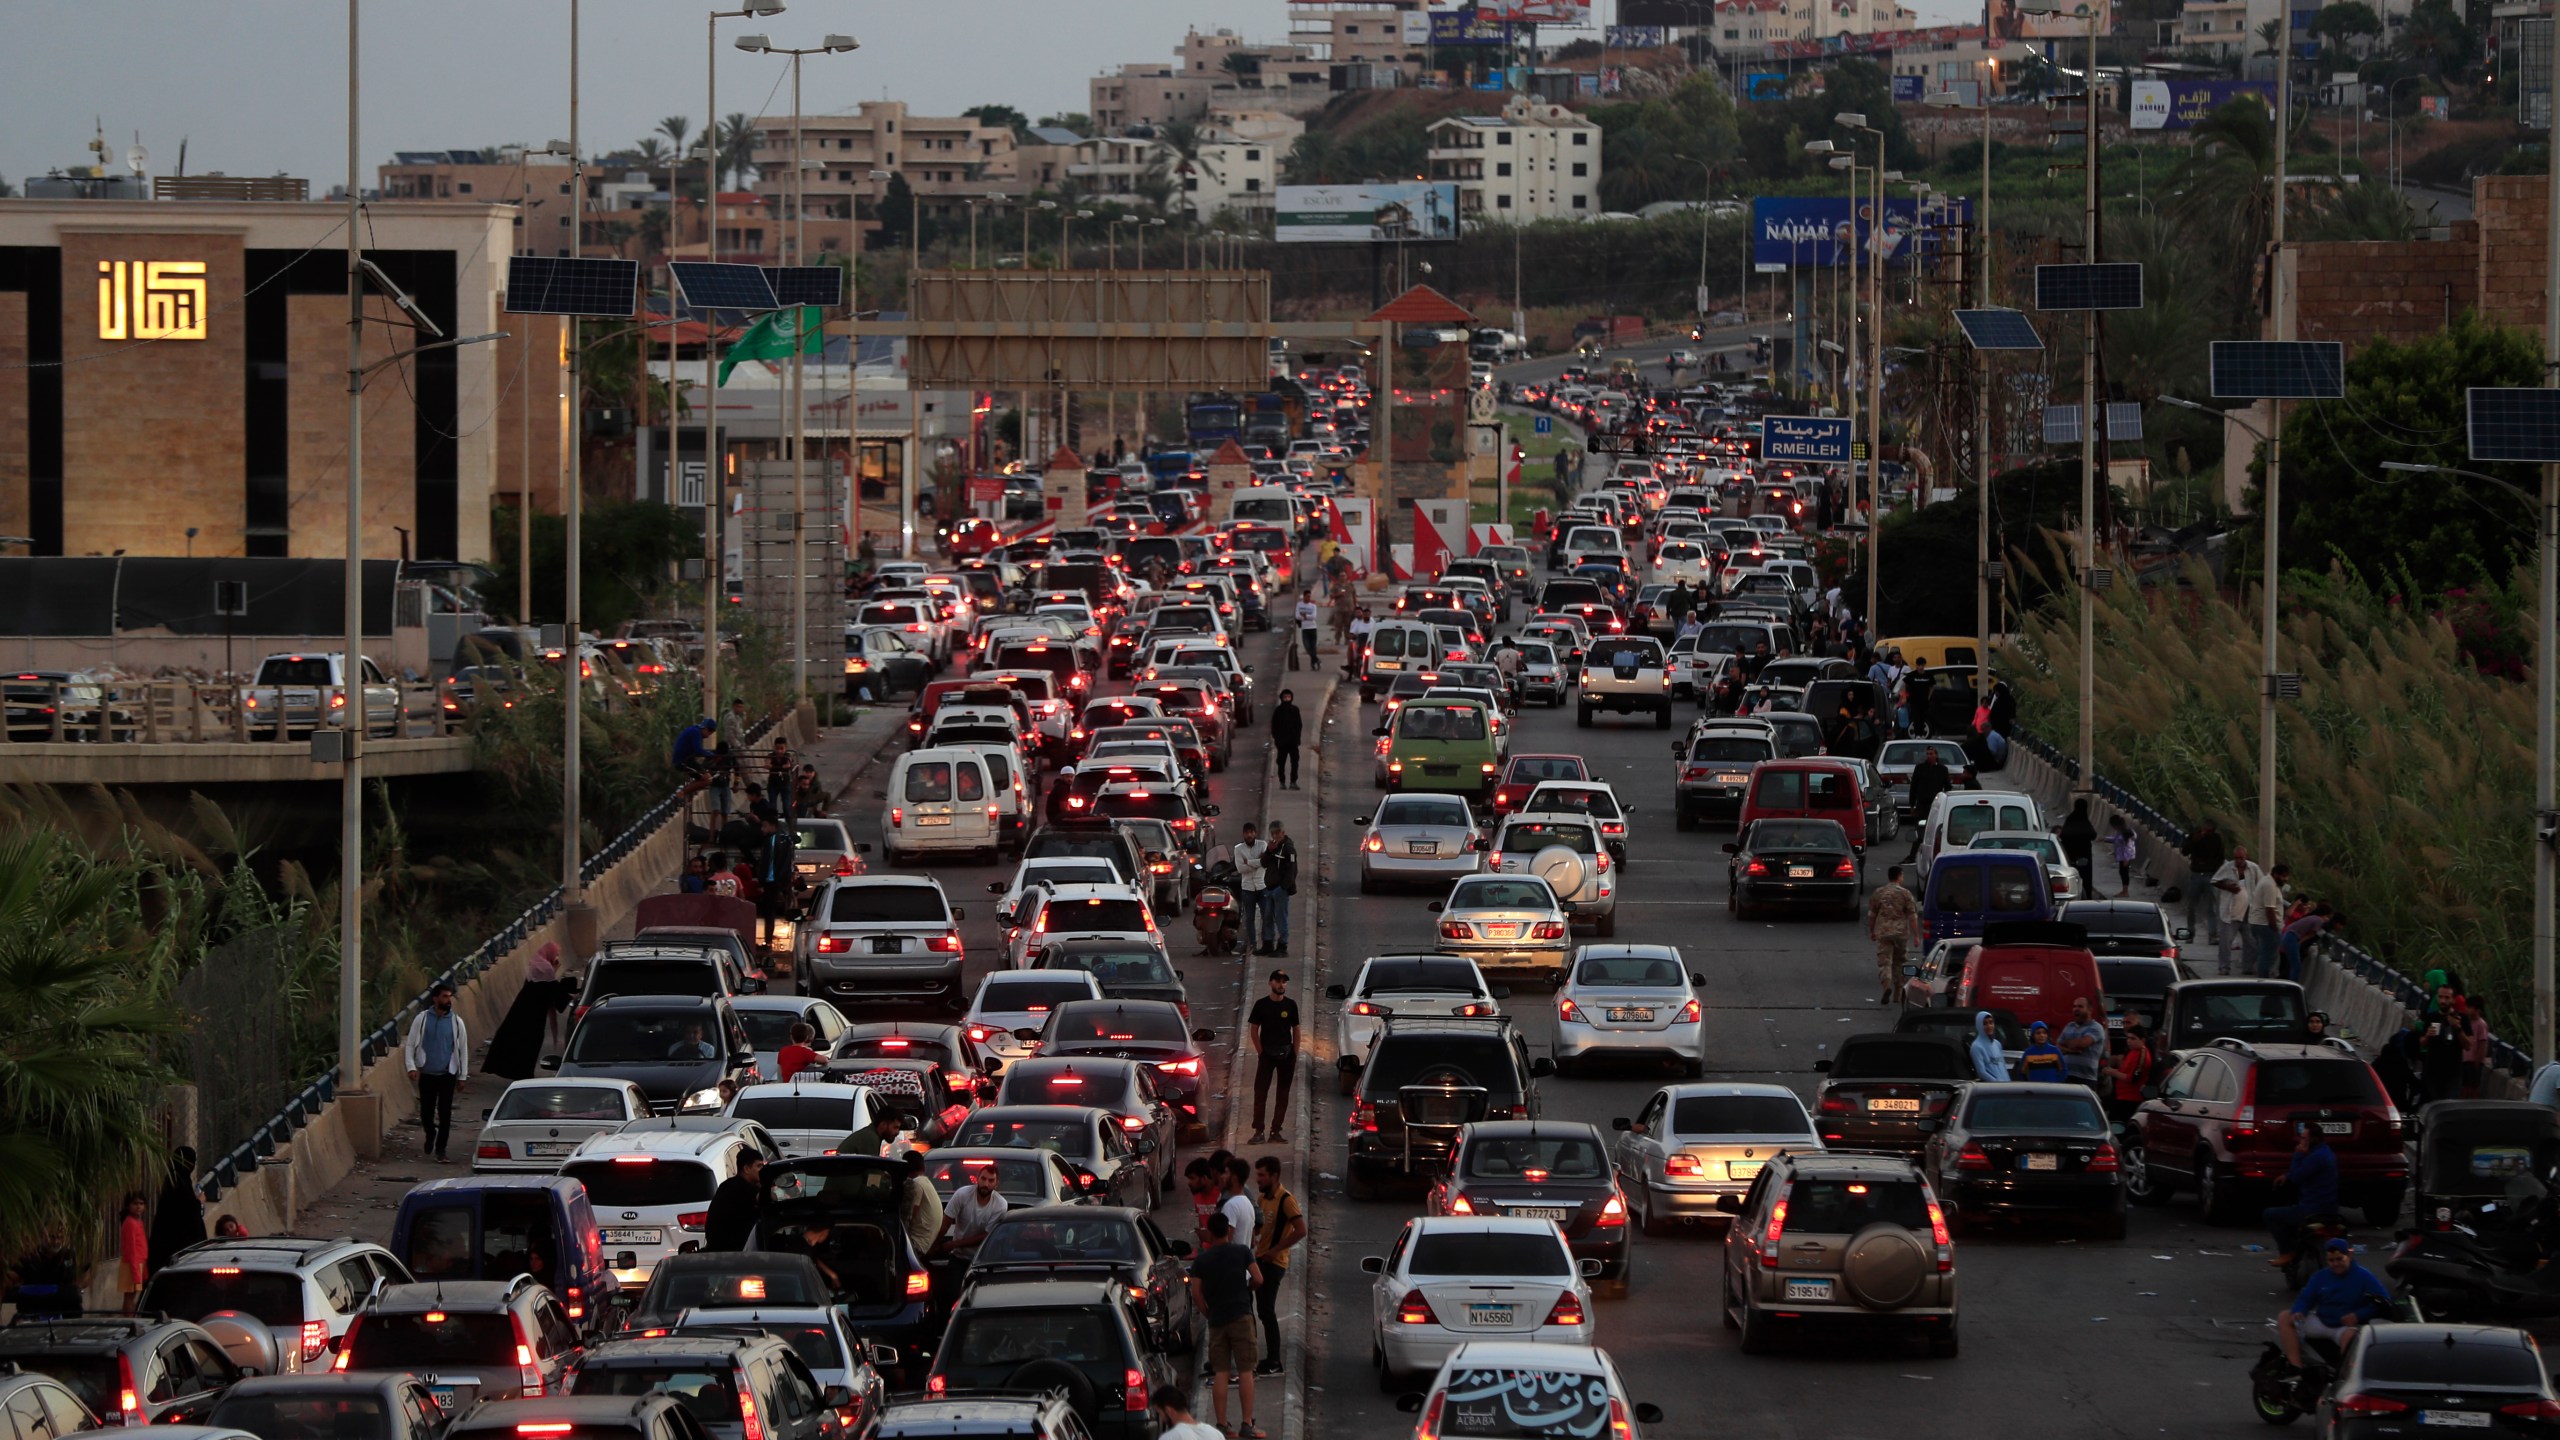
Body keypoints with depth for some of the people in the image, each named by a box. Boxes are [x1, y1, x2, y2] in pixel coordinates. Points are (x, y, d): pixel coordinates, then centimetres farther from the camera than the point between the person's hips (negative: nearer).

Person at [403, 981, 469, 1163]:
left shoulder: (456, 1022, 1)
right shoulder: (422, 1019, -2)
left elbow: (463, 1050, 7)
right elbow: (410, 1045, 1)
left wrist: (463, 1076, 6)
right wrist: (411, 1067, -11)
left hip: (447, 1075, 0)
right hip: (426, 1074, 0)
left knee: (445, 1112, -3)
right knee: (426, 1112, 5)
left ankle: (440, 1147, 7)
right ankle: (430, 1134, 35)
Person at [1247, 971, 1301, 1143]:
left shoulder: (1290, 1005, 5)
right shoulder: (1262, 1005, 1)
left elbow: (1296, 1031, 9)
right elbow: (1254, 1030, 4)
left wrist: (1295, 1054, 1)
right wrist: (1260, 1051, -5)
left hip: (1286, 1054, 2)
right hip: (1267, 1053, -2)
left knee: (1283, 1094, 4)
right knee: (1260, 1091, -9)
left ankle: (1275, 1131, 10)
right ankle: (1259, 1131, -8)